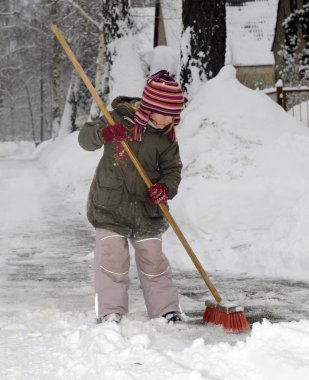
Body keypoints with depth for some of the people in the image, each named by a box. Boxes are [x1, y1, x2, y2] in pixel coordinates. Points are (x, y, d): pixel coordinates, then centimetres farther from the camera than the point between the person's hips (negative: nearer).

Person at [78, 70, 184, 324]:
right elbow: (85, 138, -11)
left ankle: (168, 310, 17)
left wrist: (166, 188, -19)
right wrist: (103, 133, -34)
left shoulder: (167, 136, -1)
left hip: (147, 209, 2)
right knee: (112, 258, -6)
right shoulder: (119, 119, -10)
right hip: (110, 205, -2)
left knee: (153, 260, 7)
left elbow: (173, 169, 3)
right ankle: (110, 312, 4)